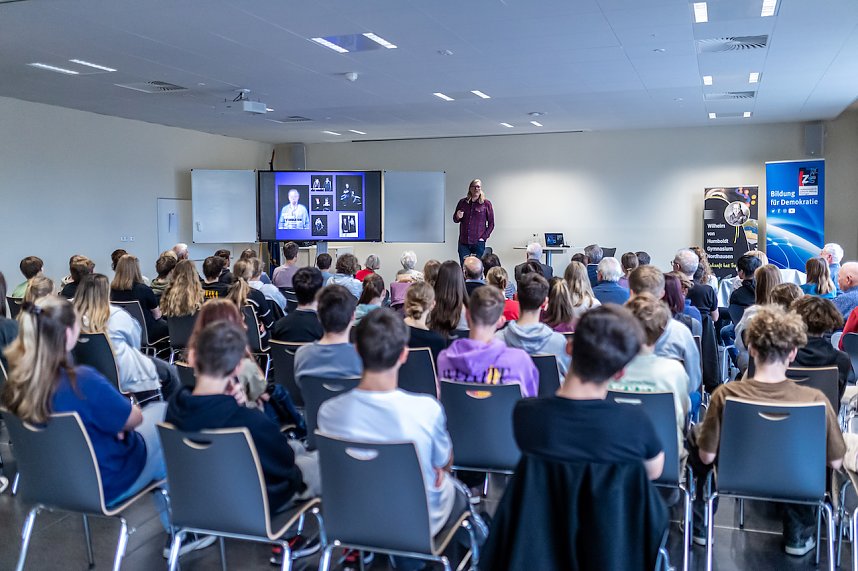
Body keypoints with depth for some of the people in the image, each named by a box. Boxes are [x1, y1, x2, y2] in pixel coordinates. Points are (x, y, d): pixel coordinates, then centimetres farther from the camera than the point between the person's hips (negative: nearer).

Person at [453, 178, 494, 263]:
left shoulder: (486, 204, 2)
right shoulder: (462, 202, 8)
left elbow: (491, 223, 6)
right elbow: (455, 219, 19)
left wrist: (484, 237, -4)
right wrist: (458, 217, -4)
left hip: (478, 243, -2)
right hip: (463, 242, 2)